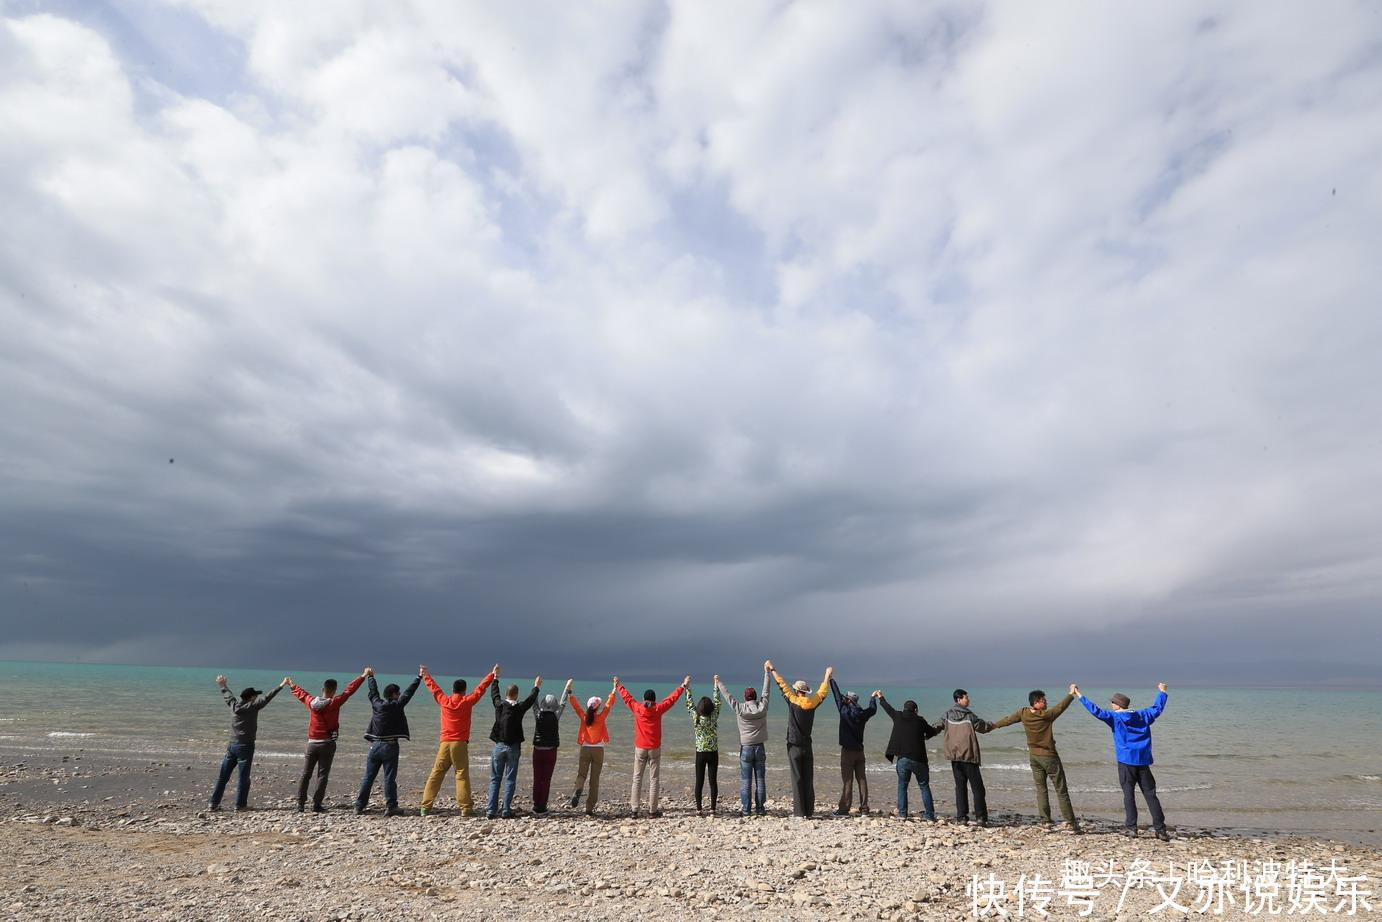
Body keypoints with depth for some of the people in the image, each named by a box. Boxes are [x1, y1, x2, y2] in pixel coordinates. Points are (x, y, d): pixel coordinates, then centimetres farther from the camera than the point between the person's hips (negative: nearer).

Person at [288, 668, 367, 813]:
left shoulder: (311, 701, 0)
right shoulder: (334, 703, -11)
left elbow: (301, 693, 19)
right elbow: (349, 690, -11)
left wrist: (292, 685, 38)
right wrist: (363, 676, -6)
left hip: (312, 743, 4)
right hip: (327, 744, -4)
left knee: (305, 774, 11)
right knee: (322, 775, 2)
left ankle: (300, 805, 13)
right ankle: (316, 805, 1)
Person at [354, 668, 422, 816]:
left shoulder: (376, 704, 4)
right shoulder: (396, 705, -8)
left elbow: (373, 691, 20)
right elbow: (408, 691, -9)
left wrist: (370, 676, 35)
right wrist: (419, 676, -5)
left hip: (375, 745, 5)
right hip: (389, 746, -5)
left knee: (368, 777, 13)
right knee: (389, 778, -2)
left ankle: (359, 805, 17)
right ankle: (390, 807, -2)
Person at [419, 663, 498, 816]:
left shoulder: (444, 701, 4)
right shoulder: (467, 702, -3)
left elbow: (433, 687, 18)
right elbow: (481, 688, 3)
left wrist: (425, 675, 33)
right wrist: (493, 674, 12)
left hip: (445, 743, 3)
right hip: (460, 744, -3)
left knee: (435, 775, 10)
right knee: (462, 776, -2)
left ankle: (426, 806, 11)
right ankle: (465, 808, -5)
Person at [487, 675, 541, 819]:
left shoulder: (499, 705, -2)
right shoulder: (520, 708, -6)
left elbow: (494, 693, 17)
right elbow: (531, 699, 11)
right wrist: (536, 687, 29)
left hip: (499, 746, 2)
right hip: (513, 747, -2)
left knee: (495, 779, 8)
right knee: (510, 780, 4)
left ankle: (491, 810, 5)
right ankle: (506, 811, 3)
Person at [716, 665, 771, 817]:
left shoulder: (740, 709, -9)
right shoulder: (762, 707, -4)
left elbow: (728, 696, 2)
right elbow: (765, 691, 8)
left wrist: (718, 683, 16)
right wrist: (766, 671, 20)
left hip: (746, 748, -2)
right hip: (760, 748, 2)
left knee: (746, 781, 2)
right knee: (760, 780, 7)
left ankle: (746, 809, 4)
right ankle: (760, 808, 10)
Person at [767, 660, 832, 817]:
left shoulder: (793, 701, -11)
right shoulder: (812, 703, 0)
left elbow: (782, 684, -4)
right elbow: (822, 692, 16)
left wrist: (772, 668, 6)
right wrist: (828, 675, 30)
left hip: (794, 747, -4)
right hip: (807, 747, 4)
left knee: (797, 780, -1)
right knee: (808, 780, 9)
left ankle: (799, 812, -1)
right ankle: (809, 810, 11)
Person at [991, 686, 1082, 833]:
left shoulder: (1023, 713, -4)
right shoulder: (1046, 715, -19)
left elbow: (1008, 720, 10)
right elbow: (1061, 706, -11)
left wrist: (993, 725, 26)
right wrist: (1071, 694, 0)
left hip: (1034, 757, 5)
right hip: (1049, 757, -5)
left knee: (1041, 788, 10)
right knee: (1061, 791, 3)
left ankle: (1046, 821, 8)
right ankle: (1071, 823, 6)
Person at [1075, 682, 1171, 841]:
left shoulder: (1115, 717, -5)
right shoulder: (1143, 716, 8)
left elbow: (1096, 711, -16)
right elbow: (1157, 708, 23)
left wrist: (1079, 695, -15)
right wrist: (1162, 691, 37)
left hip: (1126, 761, -4)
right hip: (1143, 761, 4)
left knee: (1129, 794, 3)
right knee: (1151, 795, 8)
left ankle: (1131, 827, 1)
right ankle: (1161, 830, 7)